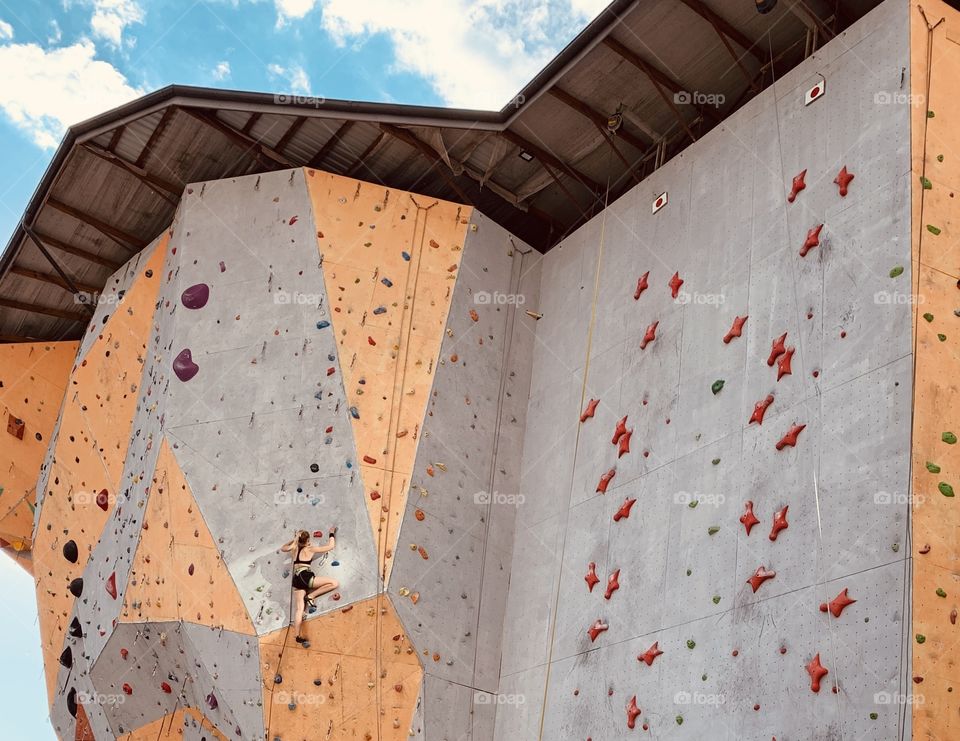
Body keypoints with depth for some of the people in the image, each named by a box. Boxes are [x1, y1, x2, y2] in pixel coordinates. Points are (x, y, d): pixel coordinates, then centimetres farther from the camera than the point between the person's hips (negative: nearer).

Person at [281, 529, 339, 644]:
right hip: (306, 577, -7)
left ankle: (298, 636, 0)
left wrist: (294, 540, 43)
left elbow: (283, 548, 40)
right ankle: (311, 596, -7)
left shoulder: (294, 549, 17)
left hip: (296, 580, 7)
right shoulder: (310, 549, 3)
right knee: (335, 583, -9)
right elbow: (331, 546, 8)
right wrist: (332, 534, 22)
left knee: (299, 609, 6)